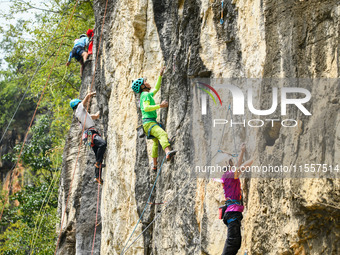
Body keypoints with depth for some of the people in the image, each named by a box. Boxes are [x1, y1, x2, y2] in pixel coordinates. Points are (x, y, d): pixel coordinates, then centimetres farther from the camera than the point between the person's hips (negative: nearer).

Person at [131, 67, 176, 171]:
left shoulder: (148, 95, 24)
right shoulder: (145, 94, -6)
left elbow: (156, 88, 41)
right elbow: (146, 108, -22)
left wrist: (160, 75, 37)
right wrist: (160, 106, -26)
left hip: (151, 122, 11)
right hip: (149, 122, -11)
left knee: (156, 142, 21)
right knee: (163, 134, -33)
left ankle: (154, 165, 24)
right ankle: (168, 152, -60)